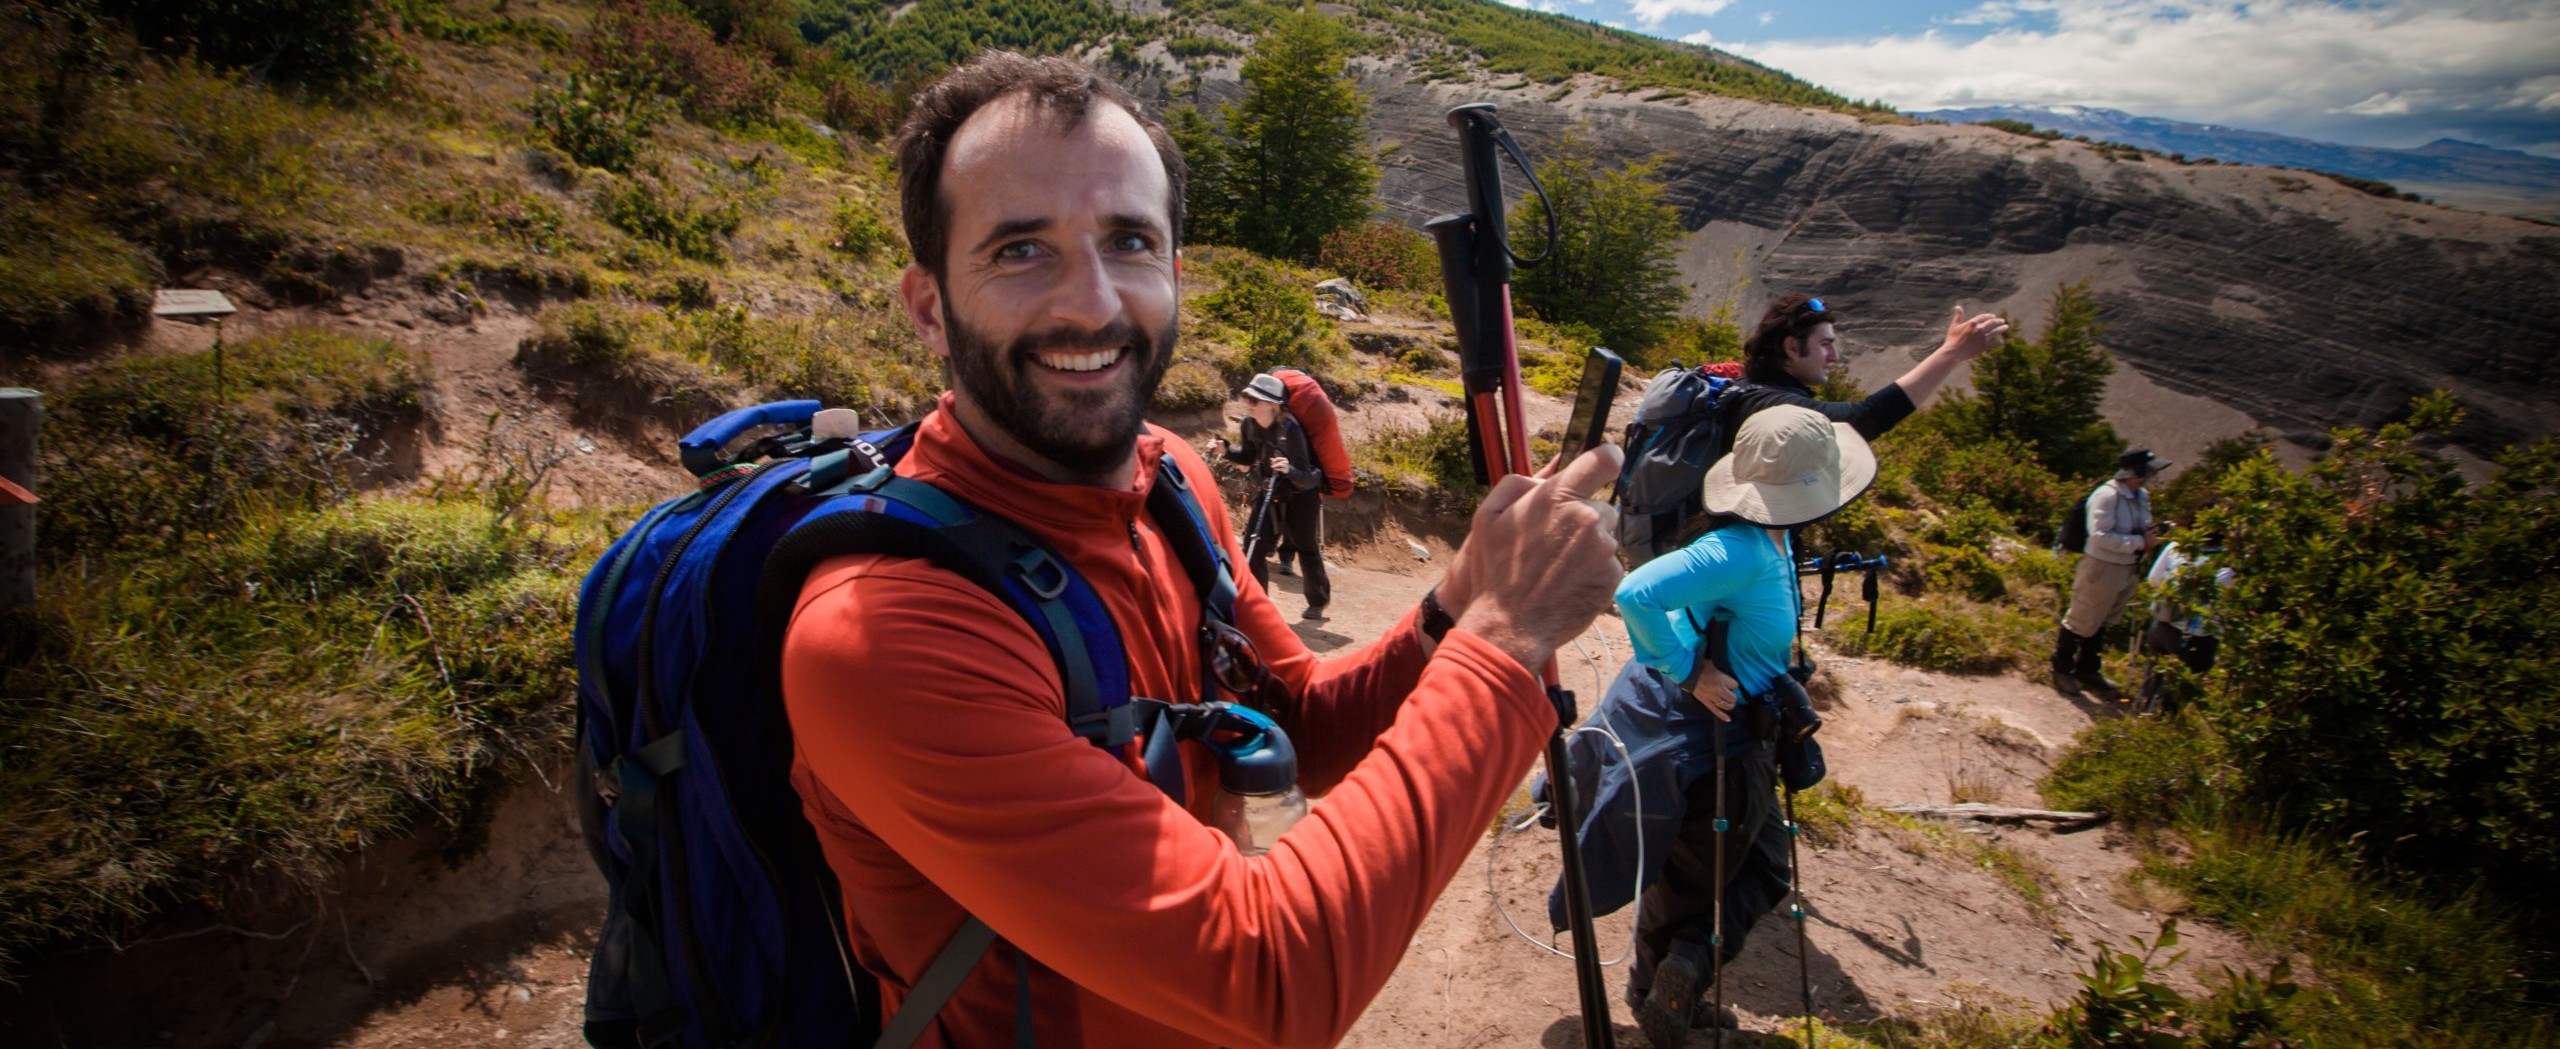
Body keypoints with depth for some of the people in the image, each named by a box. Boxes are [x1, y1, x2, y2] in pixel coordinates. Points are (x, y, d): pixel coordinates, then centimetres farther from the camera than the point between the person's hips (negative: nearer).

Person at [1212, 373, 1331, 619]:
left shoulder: (1289, 429, -30)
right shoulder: (1249, 424, -13)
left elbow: (1306, 479, -31)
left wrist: (1290, 470, -53)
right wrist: (1226, 450, -11)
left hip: (1301, 494, -5)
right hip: (1269, 492, 5)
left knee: (1306, 548, 9)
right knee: (1254, 545, -8)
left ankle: (1318, 601, 30)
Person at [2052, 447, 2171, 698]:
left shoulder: (2142, 497, 6)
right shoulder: (2106, 496, -21)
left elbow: (2142, 531, 20)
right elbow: (2101, 536, -27)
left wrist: (2152, 537, -2)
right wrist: (2140, 542, -26)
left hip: (2128, 570, 8)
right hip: (2101, 569, -8)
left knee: (2102, 624, 20)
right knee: (2082, 622, 5)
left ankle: (2087, 670, 34)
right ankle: (2062, 670, 20)